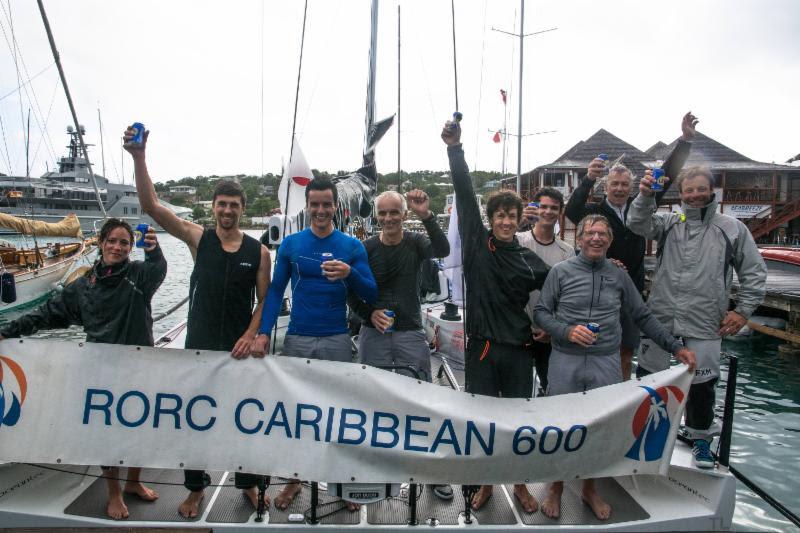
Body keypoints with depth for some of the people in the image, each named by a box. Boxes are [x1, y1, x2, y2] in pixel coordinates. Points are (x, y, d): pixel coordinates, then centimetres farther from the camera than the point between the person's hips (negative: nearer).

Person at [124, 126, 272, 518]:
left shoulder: (259, 251, 0)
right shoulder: (198, 238, -1)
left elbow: (265, 301, 1)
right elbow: (151, 206, -10)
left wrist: (250, 336, -13)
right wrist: (139, 156, -20)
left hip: (240, 347, 0)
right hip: (199, 345, 1)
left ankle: (249, 484, 29)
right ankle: (196, 488, 30)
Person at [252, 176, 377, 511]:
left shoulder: (352, 246, 1)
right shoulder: (291, 244, 4)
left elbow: (371, 295, -1)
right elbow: (276, 290, 5)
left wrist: (350, 274, -20)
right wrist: (263, 333, -6)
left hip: (337, 341, -1)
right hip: (297, 340, 1)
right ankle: (294, 479, 29)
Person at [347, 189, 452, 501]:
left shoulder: (415, 243, 0)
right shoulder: (366, 248, 0)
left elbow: (443, 251, -21)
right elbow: (351, 291, 4)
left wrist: (426, 216, -30)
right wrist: (369, 314, -12)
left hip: (411, 334, 0)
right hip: (374, 334, 1)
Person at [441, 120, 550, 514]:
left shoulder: (528, 260, 2)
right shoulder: (476, 243, -2)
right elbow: (465, 194, -8)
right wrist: (454, 148, -12)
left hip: (517, 350, 1)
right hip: (481, 347, -1)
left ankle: (520, 486, 32)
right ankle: (486, 484, 30)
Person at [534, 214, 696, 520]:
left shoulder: (619, 276, 8)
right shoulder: (561, 271, 1)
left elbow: (643, 317, 14)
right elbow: (541, 312, 1)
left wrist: (674, 347, 9)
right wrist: (567, 331, -15)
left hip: (606, 364, 2)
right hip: (565, 361, -2)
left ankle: (590, 489, 31)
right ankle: (556, 487, 27)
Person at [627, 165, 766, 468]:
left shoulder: (732, 228, 2)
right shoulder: (669, 222, 4)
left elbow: (754, 272, 6)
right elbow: (639, 224, -15)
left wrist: (743, 310, -1)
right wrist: (645, 196, -32)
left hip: (705, 323, -1)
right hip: (661, 317, 1)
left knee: (701, 384, 10)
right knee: (648, 374, 12)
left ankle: (701, 439, 31)